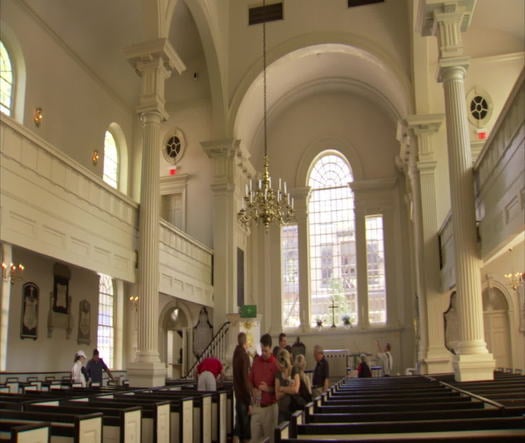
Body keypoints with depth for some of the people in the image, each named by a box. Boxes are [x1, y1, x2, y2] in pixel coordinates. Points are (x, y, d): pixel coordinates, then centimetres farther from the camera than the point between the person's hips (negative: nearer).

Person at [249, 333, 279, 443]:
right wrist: (253, 390, -4)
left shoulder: (275, 364, -7)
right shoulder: (256, 361, 7)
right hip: (256, 406, 4)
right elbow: (250, 381, 14)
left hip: (270, 407, -4)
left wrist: (268, 389, -19)